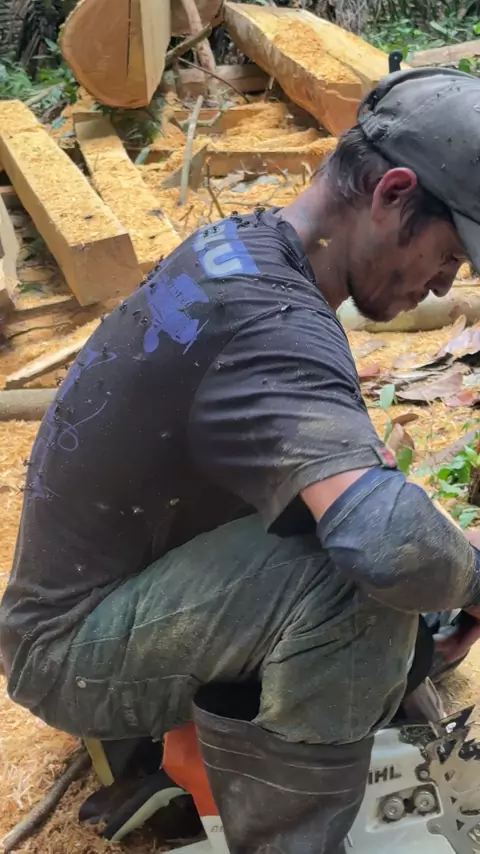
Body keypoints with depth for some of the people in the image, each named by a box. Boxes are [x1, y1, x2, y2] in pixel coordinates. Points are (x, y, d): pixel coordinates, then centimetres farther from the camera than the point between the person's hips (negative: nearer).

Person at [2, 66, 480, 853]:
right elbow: (392, 547, -42)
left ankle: (146, 728, 15)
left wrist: (356, 449, 0)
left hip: (94, 595, 10)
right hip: (74, 651, -10)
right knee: (359, 569, -29)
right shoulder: (271, 319, -29)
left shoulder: (238, 251, 1)